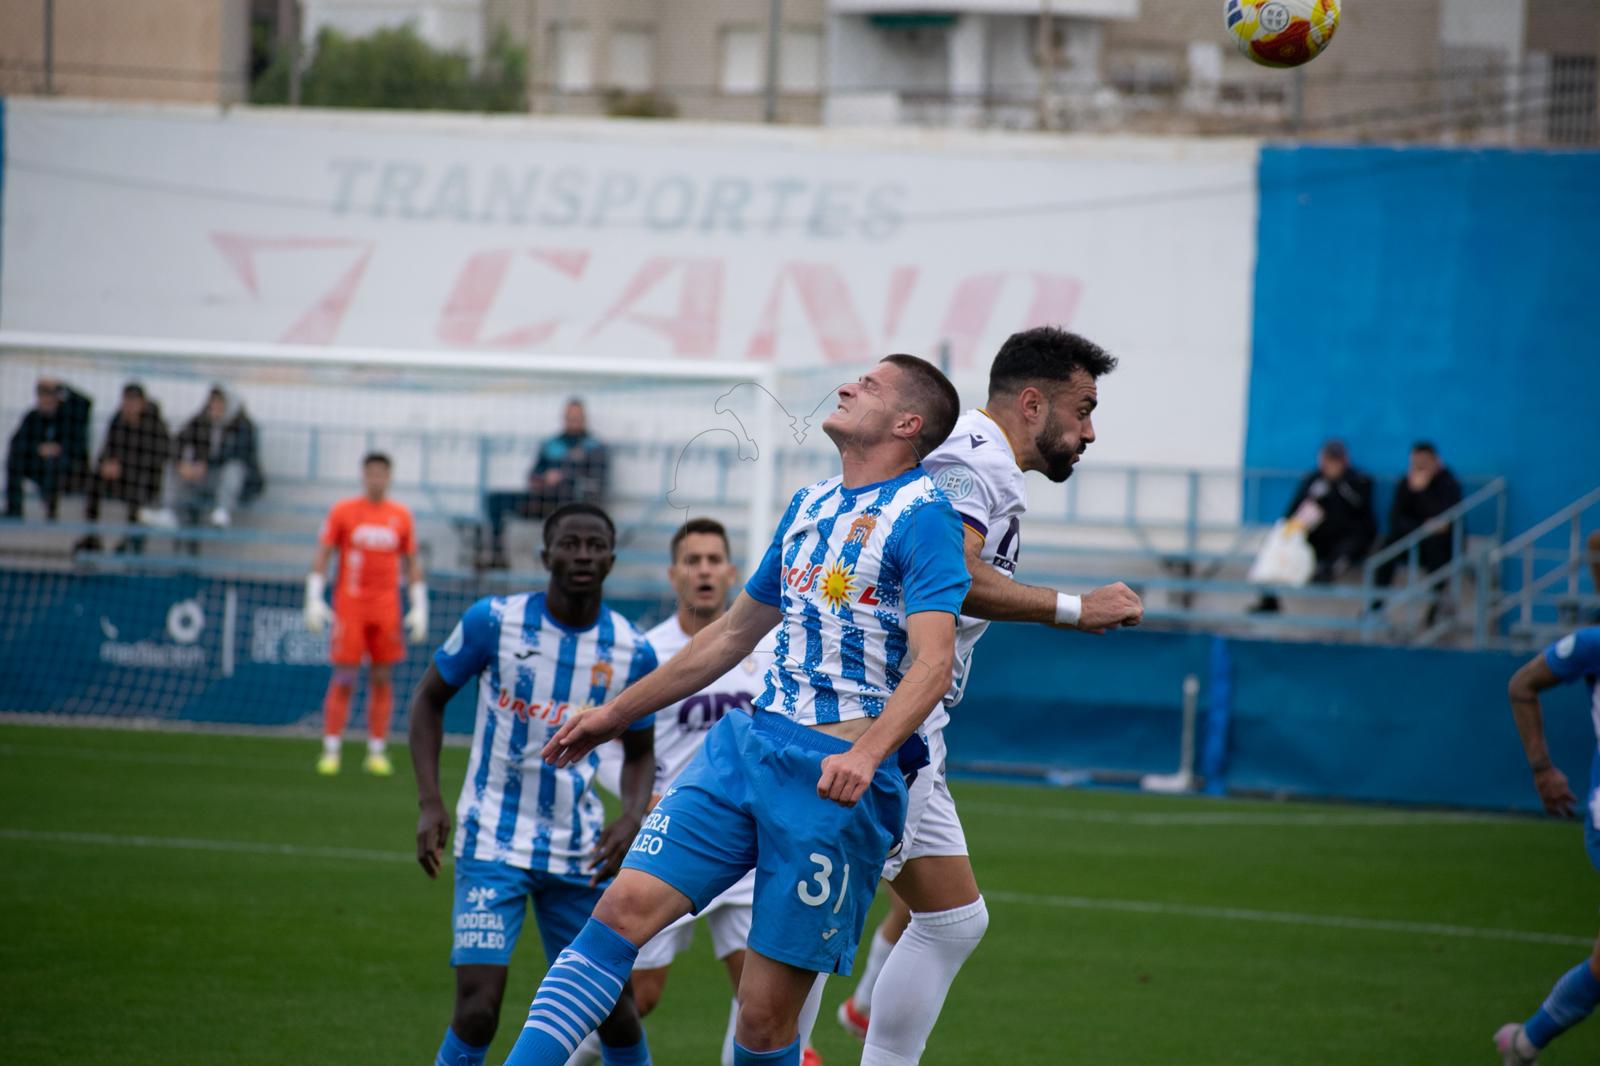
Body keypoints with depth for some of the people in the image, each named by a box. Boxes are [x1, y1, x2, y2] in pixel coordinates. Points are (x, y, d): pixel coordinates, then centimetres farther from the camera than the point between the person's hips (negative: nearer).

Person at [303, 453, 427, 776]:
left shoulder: (401, 516, 9)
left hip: (386, 608, 2)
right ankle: (331, 750, -3)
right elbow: (321, 557, 2)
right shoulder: (342, 511, 2)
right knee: (343, 680, -6)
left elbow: (412, 564, 14)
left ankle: (377, 752, 6)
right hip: (349, 604, -2)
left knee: (382, 680, 2)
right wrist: (314, 600, -6)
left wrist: (419, 608, 8)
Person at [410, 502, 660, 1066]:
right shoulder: (495, 621, -8)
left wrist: (632, 817, -8)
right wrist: (430, 803, -7)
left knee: (614, 1008, 4)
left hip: (579, 851, 3)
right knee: (478, 1009, -16)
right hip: (492, 843, -3)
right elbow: (429, 698, 5)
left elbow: (639, 752, 14)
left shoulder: (632, 651, 0)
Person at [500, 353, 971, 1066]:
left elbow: (933, 660, -18)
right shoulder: (809, 506, 19)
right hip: (749, 741, 7)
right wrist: (616, 714, 30)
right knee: (624, 908, -12)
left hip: (839, 777, -7)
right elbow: (732, 634, 30)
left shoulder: (921, 514, -5)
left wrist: (866, 754, -34)